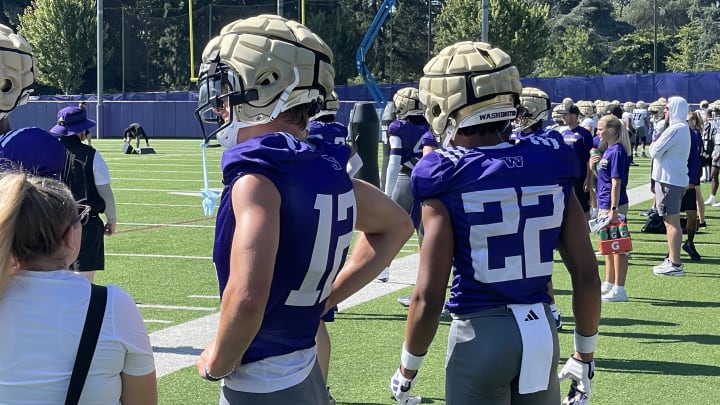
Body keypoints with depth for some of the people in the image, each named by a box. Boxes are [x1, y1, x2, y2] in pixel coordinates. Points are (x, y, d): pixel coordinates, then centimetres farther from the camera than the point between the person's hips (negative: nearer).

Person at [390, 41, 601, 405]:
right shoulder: (551, 166, -1)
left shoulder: (446, 181, -12)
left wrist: (407, 370, 2)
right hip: (542, 329, 4)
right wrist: (585, 355, 14)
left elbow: (429, 298, -13)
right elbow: (586, 275, 1)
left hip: (480, 333, -4)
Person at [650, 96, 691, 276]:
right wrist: (657, 147, 4)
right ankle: (672, 260, 23)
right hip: (678, 179, 10)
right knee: (672, 221, 16)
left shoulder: (674, 130, -18)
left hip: (669, 179, -10)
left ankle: (675, 265, -6)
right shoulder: (684, 128, 16)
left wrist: (653, 145, 3)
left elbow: (655, 152, -17)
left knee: (672, 222, -8)